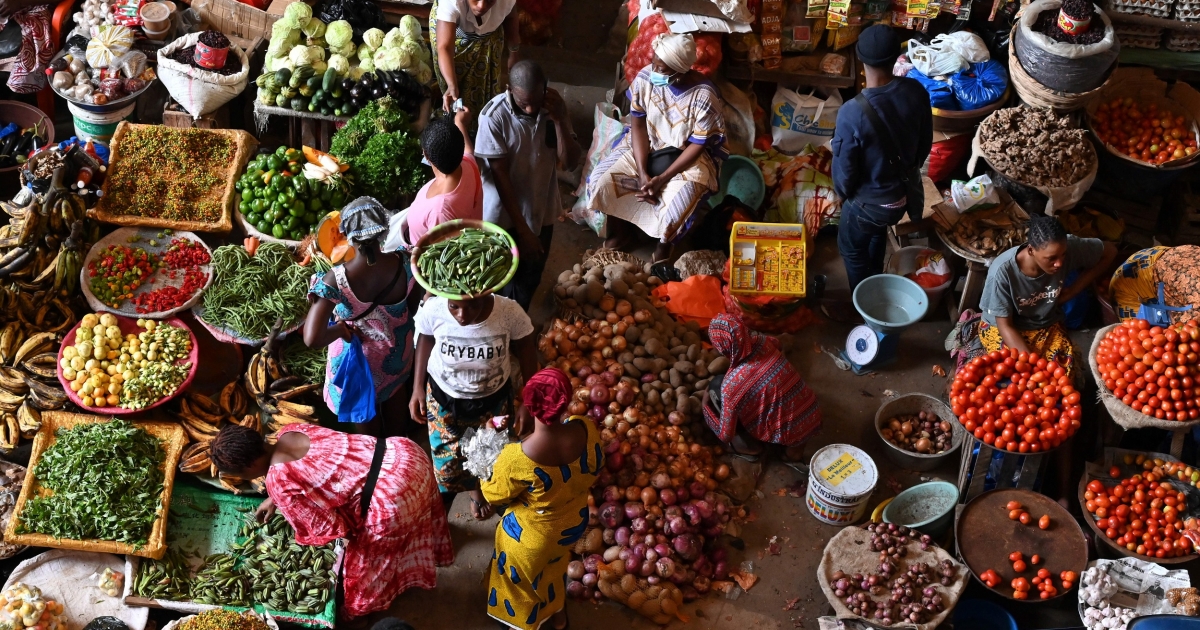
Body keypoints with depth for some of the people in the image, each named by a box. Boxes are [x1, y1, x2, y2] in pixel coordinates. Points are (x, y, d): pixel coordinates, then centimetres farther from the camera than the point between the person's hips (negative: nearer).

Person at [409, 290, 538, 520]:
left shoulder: (509, 312, -33)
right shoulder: (433, 309, -31)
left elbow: (526, 350, -12)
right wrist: (418, 388, -4)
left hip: (493, 398, 1)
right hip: (443, 396, 0)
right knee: (446, 462, 15)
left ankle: (478, 489, 59)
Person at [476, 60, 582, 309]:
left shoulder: (554, 106, -11)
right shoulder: (494, 116, -24)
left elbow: (571, 163, -13)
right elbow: (500, 176, -21)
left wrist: (559, 120, -27)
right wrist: (522, 228, -20)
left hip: (541, 211, 4)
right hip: (504, 215, -4)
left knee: (530, 278, 22)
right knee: (503, 281, 14)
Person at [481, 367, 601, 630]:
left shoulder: (518, 458, -39)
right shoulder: (586, 429, -27)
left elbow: (496, 495, -17)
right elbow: (594, 470, -5)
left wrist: (488, 470, 1)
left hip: (532, 536, -4)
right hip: (573, 523, 4)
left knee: (524, 578, 29)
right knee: (556, 565, 36)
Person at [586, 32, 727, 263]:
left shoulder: (704, 97, -27)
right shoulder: (645, 78, -18)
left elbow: (698, 145, -18)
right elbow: (638, 124, -9)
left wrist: (662, 179, -23)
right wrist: (642, 173, -18)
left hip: (686, 155, -4)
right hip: (644, 146, 4)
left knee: (676, 207, -29)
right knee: (600, 183, -14)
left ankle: (664, 246, 6)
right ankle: (620, 233, 14)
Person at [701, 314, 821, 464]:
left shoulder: (731, 383, -24)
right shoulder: (761, 341, -9)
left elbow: (725, 435, -11)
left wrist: (705, 405, 4)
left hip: (786, 434, -5)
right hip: (812, 418, 5)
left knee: (716, 384, 2)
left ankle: (750, 447, 19)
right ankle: (793, 451, 29)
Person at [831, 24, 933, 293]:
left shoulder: (852, 113, -34)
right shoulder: (916, 92, -17)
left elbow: (844, 169, -22)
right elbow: (926, 144, -1)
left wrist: (844, 194, 1)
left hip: (871, 202, -6)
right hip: (907, 192, 6)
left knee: (851, 248, 25)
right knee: (877, 233, 36)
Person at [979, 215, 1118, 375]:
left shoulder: (1068, 248, -23)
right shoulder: (1002, 271, -31)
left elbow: (1110, 252, -4)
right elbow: (1005, 325, -21)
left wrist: (1073, 290, -9)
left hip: (1047, 326, 3)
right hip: (1002, 328, -3)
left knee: (1064, 367, -23)